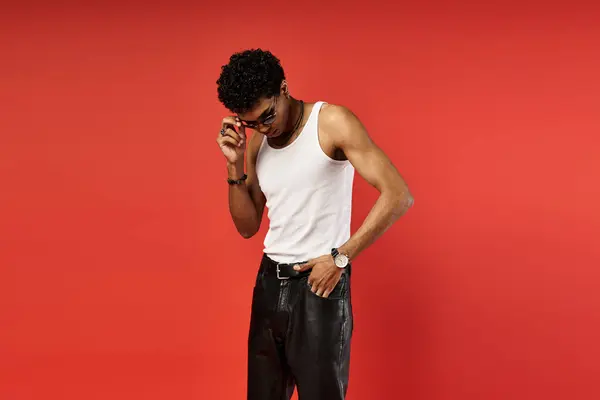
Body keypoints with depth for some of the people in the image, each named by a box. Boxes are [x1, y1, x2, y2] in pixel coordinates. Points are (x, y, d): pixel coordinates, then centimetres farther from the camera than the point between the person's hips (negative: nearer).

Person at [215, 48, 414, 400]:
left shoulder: (332, 123, -10)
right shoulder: (257, 143, 9)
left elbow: (398, 196, -17)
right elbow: (247, 226, 11)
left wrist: (340, 257, -17)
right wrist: (235, 164, -3)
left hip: (320, 283, -6)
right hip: (269, 282, 6)